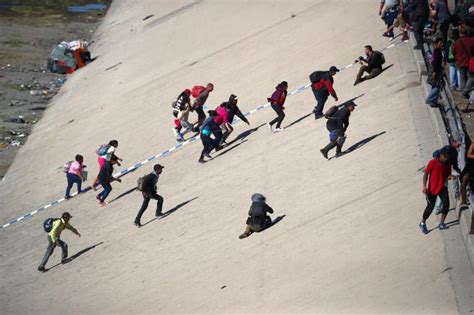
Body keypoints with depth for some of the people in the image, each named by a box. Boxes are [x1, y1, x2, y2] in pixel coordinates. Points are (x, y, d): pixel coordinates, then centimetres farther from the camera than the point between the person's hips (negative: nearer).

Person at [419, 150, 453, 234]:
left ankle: (441, 224, 2)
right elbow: (426, 174, -10)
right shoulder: (433, 163, -13)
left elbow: (447, 176, 12)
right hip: (432, 189, -4)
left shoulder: (447, 165, 2)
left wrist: (449, 177, -14)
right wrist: (424, 187, -17)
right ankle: (422, 223, 19)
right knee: (430, 206, -2)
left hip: (442, 188, 4)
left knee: (446, 204, -12)